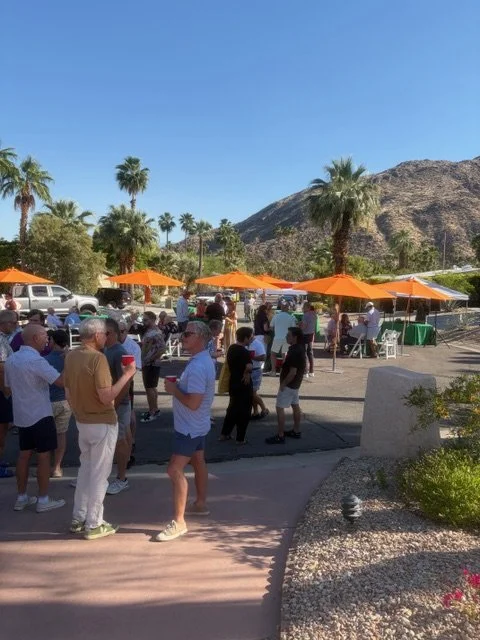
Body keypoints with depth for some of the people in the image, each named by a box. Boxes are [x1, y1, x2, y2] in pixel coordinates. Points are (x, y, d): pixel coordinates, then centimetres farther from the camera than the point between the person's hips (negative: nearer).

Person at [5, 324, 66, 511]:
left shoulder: (11, 359, 7)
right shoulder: (36, 360, -21)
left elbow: (8, 387, 16)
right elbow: (61, 381, -28)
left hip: (21, 415, 8)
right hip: (40, 415, -8)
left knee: (24, 454, 15)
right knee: (43, 456, 2)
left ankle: (21, 497, 23)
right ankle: (43, 500, 9)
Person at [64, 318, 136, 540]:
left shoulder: (71, 356, 3)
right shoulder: (98, 358, -22)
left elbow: (68, 393, 11)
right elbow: (106, 397, -24)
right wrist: (127, 374, -17)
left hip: (82, 422, 8)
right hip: (102, 423, -8)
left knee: (85, 468, 22)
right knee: (99, 473, 5)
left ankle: (78, 519, 30)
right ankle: (93, 525, 15)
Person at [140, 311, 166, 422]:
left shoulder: (156, 333, -18)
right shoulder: (148, 331, 11)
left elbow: (163, 349, -26)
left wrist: (151, 359, -22)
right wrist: (144, 361, 9)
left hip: (152, 365, -10)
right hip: (147, 364, 10)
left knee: (149, 388, -4)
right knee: (151, 387, 16)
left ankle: (152, 412, 5)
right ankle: (155, 409, 27)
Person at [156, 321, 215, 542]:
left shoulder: (198, 366, -27)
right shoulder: (202, 360, 6)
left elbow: (193, 402, -32)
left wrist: (173, 389, -18)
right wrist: (177, 385, 2)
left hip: (189, 426, -11)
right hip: (196, 425, 11)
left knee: (175, 470, -8)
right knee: (198, 463, 21)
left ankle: (178, 522, -1)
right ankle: (200, 504, 37)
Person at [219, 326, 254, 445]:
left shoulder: (231, 348, 5)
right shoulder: (244, 352, -22)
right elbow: (249, 367, -39)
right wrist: (247, 373, -19)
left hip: (233, 383, 8)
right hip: (243, 385, -8)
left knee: (232, 409, 20)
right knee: (244, 412, 6)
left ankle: (224, 434, 26)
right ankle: (240, 438, 14)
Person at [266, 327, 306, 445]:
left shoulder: (295, 352, -26)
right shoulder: (300, 349, 5)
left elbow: (292, 372, -27)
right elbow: (303, 367, 16)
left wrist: (283, 384, -18)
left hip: (289, 384, -10)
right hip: (296, 383, 10)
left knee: (280, 408, -5)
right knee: (295, 406, 18)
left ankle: (280, 436, -2)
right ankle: (296, 431, 29)